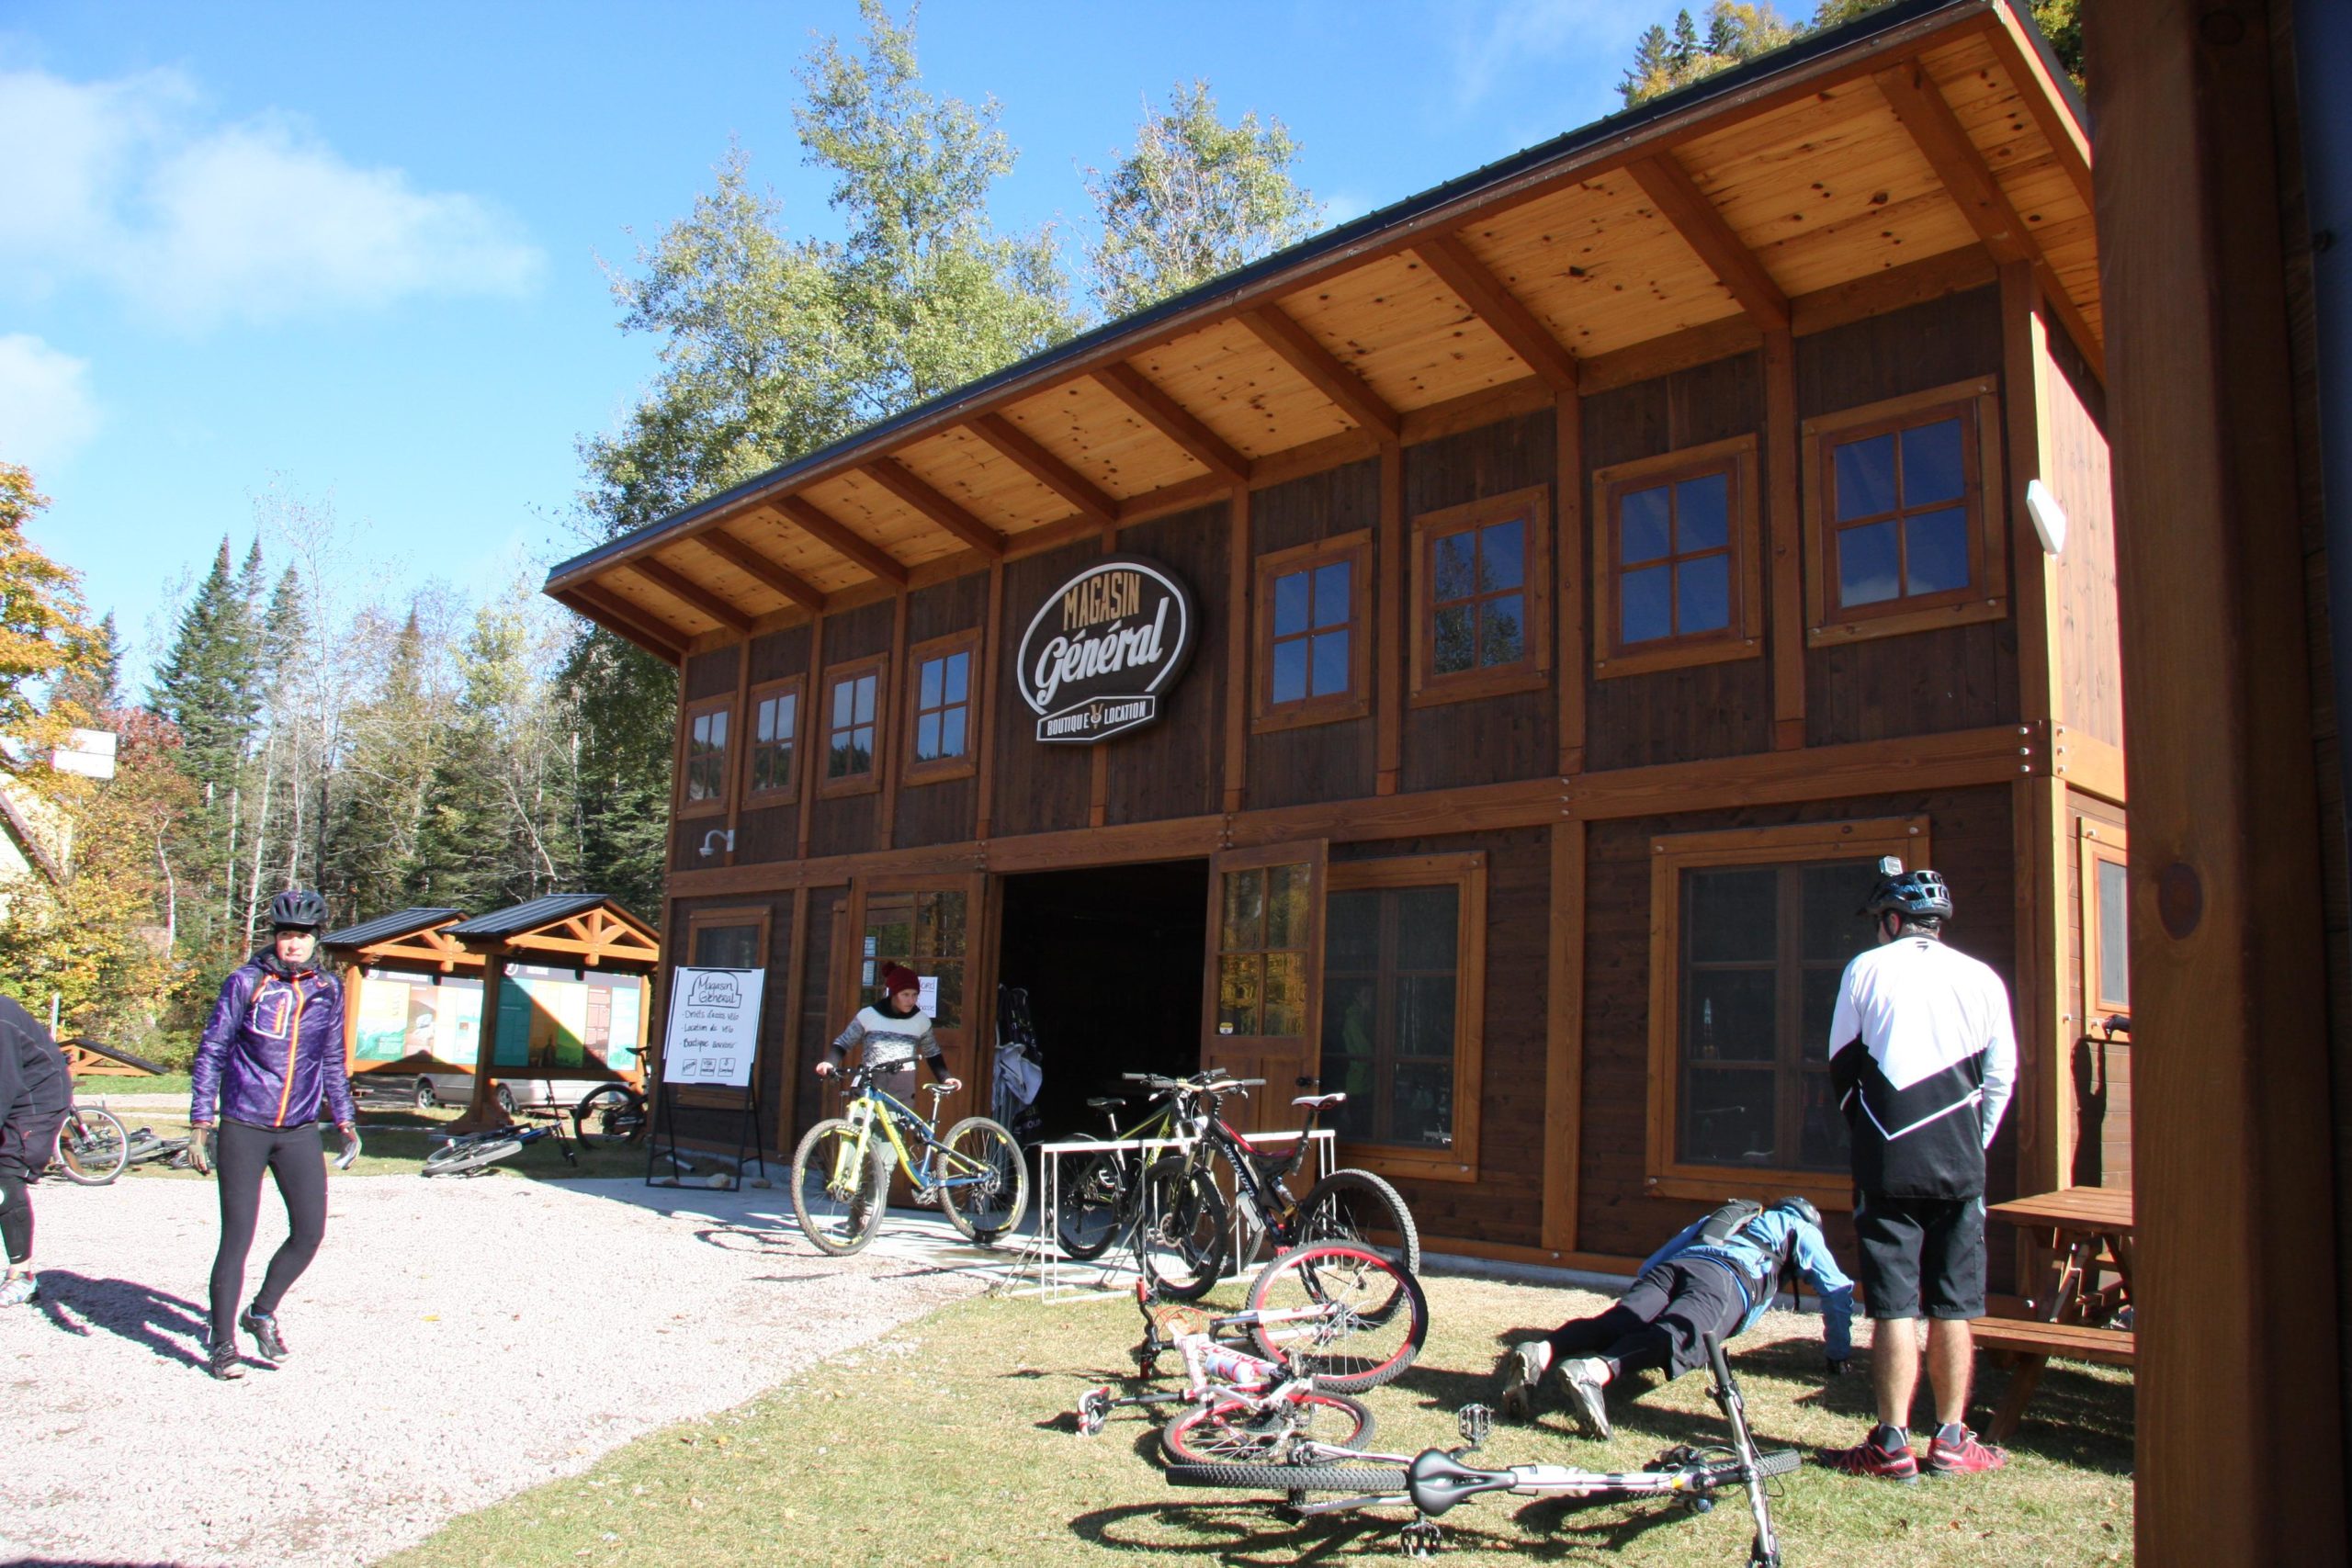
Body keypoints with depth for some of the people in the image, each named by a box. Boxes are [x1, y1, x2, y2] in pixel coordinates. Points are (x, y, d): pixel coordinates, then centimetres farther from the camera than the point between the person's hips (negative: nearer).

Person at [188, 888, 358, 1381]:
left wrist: (346, 1123, 16)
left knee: (310, 1232, 1)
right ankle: (223, 1343, 14)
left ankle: (261, 1313, 25)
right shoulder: (245, 982, -5)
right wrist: (200, 1124, -6)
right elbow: (212, 1051, -2)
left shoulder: (328, 990, 6)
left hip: (299, 1131, 3)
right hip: (243, 1129, -3)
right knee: (237, 1238, -1)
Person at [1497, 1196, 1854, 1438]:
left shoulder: (1718, 1216, 47)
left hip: (1671, 1267, 5)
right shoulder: (1801, 1228, 38)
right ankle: (1592, 1371, -59)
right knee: (1679, 1339, -30)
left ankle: (1539, 1353, -48)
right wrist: (1840, 1355, 47)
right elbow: (1837, 1292, 35)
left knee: (1609, 1326, -18)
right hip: (1726, 1275, -4)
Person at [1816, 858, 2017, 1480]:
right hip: (1961, 1167, 2)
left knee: (1893, 1306, 1)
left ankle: (1892, 1444, 4)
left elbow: (1841, 1067, 6)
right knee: (1953, 1307, 9)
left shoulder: (1866, 969, 0)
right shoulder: (1982, 978, 4)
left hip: (1888, 1164, -2)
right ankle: (1951, 1441, 16)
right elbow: (2001, 1077, 8)